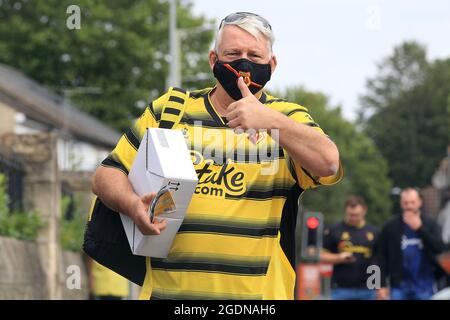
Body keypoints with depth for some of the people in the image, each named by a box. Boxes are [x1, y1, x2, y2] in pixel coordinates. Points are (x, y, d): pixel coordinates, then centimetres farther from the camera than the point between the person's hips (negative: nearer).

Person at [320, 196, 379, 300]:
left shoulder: (373, 232, 9)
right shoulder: (334, 231, 3)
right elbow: (321, 255, 4)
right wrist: (339, 258, -13)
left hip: (366, 290, 2)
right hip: (341, 289, -2)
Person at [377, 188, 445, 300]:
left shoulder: (430, 225, 5)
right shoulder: (390, 227, 3)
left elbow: (439, 248, -9)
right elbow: (382, 258, 3)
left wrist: (420, 228, -15)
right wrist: (382, 285, -3)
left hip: (425, 287, 1)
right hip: (399, 286, 0)